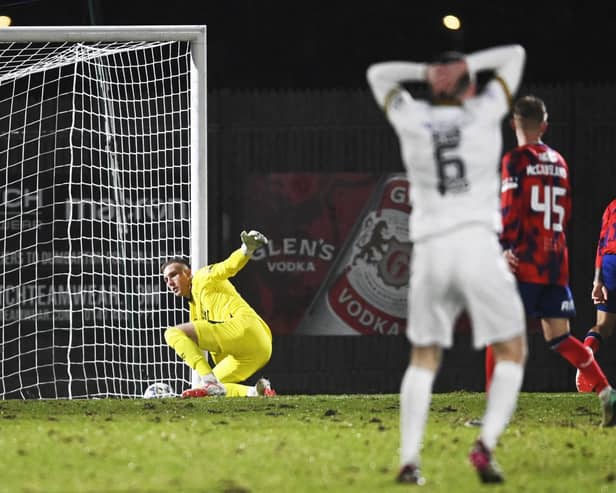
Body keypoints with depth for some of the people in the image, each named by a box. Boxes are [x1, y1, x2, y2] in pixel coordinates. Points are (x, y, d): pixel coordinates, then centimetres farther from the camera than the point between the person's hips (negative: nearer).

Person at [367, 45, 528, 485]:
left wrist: (428, 71, 13)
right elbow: (515, 55, 18)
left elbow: (378, 74, 27)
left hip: (430, 250, 2)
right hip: (478, 243, -2)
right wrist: (465, 66, 9)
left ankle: (409, 460, 2)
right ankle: (487, 443, -12)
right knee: (512, 352, 8)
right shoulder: (484, 113, 3)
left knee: (424, 358, 13)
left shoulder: (412, 120, 7)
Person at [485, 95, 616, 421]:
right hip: (557, 263, 6)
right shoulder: (558, 162, 14)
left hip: (525, 262, -6)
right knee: (559, 337, 10)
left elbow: (510, 208, -15)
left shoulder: (515, 160, -6)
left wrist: (505, 248, -15)